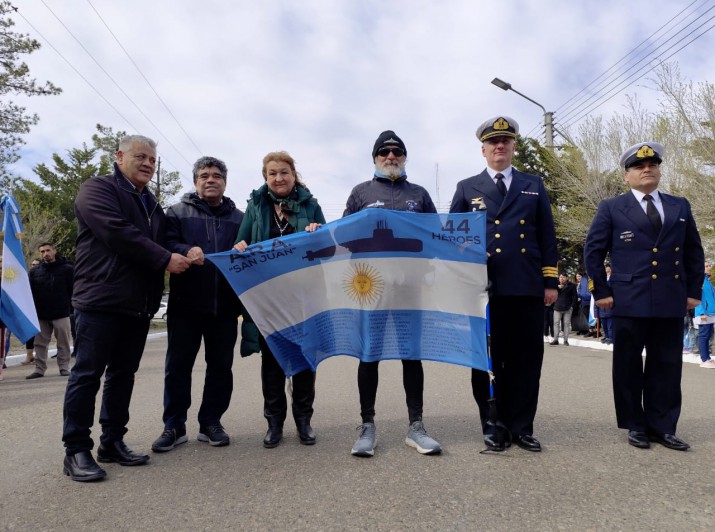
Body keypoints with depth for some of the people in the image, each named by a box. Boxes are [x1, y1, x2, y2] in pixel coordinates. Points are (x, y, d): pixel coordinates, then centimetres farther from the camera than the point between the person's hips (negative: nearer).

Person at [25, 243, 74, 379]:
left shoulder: (67, 269, -2)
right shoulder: (34, 271, 7)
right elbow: (29, 293, 5)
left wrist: (73, 307, -7)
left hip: (61, 314, -3)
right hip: (40, 315, 3)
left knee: (63, 343, 3)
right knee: (40, 343, 8)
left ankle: (64, 367, 11)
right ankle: (39, 369, 16)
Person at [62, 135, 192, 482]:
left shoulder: (151, 204, 22)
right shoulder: (97, 189, -2)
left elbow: (158, 242, 24)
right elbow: (117, 232, -17)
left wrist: (183, 255, 4)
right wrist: (165, 260, -17)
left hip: (138, 304, 7)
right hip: (101, 299, -7)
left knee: (123, 374, 10)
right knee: (88, 374, -1)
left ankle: (112, 441, 20)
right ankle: (76, 450, 7)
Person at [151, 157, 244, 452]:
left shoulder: (238, 218, 14)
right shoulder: (177, 212, 8)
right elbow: (165, 244, -5)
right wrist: (186, 251, -25)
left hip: (224, 306, 2)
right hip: (185, 304, -2)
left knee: (220, 366, 7)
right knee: (177, 366, 4)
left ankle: (210, 423, 21)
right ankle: (174, 426, 16)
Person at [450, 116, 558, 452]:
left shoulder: (534, 186, 16)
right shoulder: (467, 188, 12)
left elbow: (547, 237, 12)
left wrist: (550, 281, 4)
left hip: (528, 287, 2)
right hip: (485, 288, -1)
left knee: (526, 358, 5)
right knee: (488, 359, 4)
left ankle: (521, 426, 16)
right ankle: (493, 425, 16)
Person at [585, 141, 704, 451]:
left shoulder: (680, 207, 13)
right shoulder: (611, 208, 3)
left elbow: (694, 252, 16)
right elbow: (593, 251, 1)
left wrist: (694, 291, 8)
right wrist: (601, 292, -5)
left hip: (672, 302, 3)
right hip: (629, 301, -3)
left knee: (667, 366, 8)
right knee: (628, 366, 5)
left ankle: (662, 427, 20)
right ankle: (635, 425, 18)